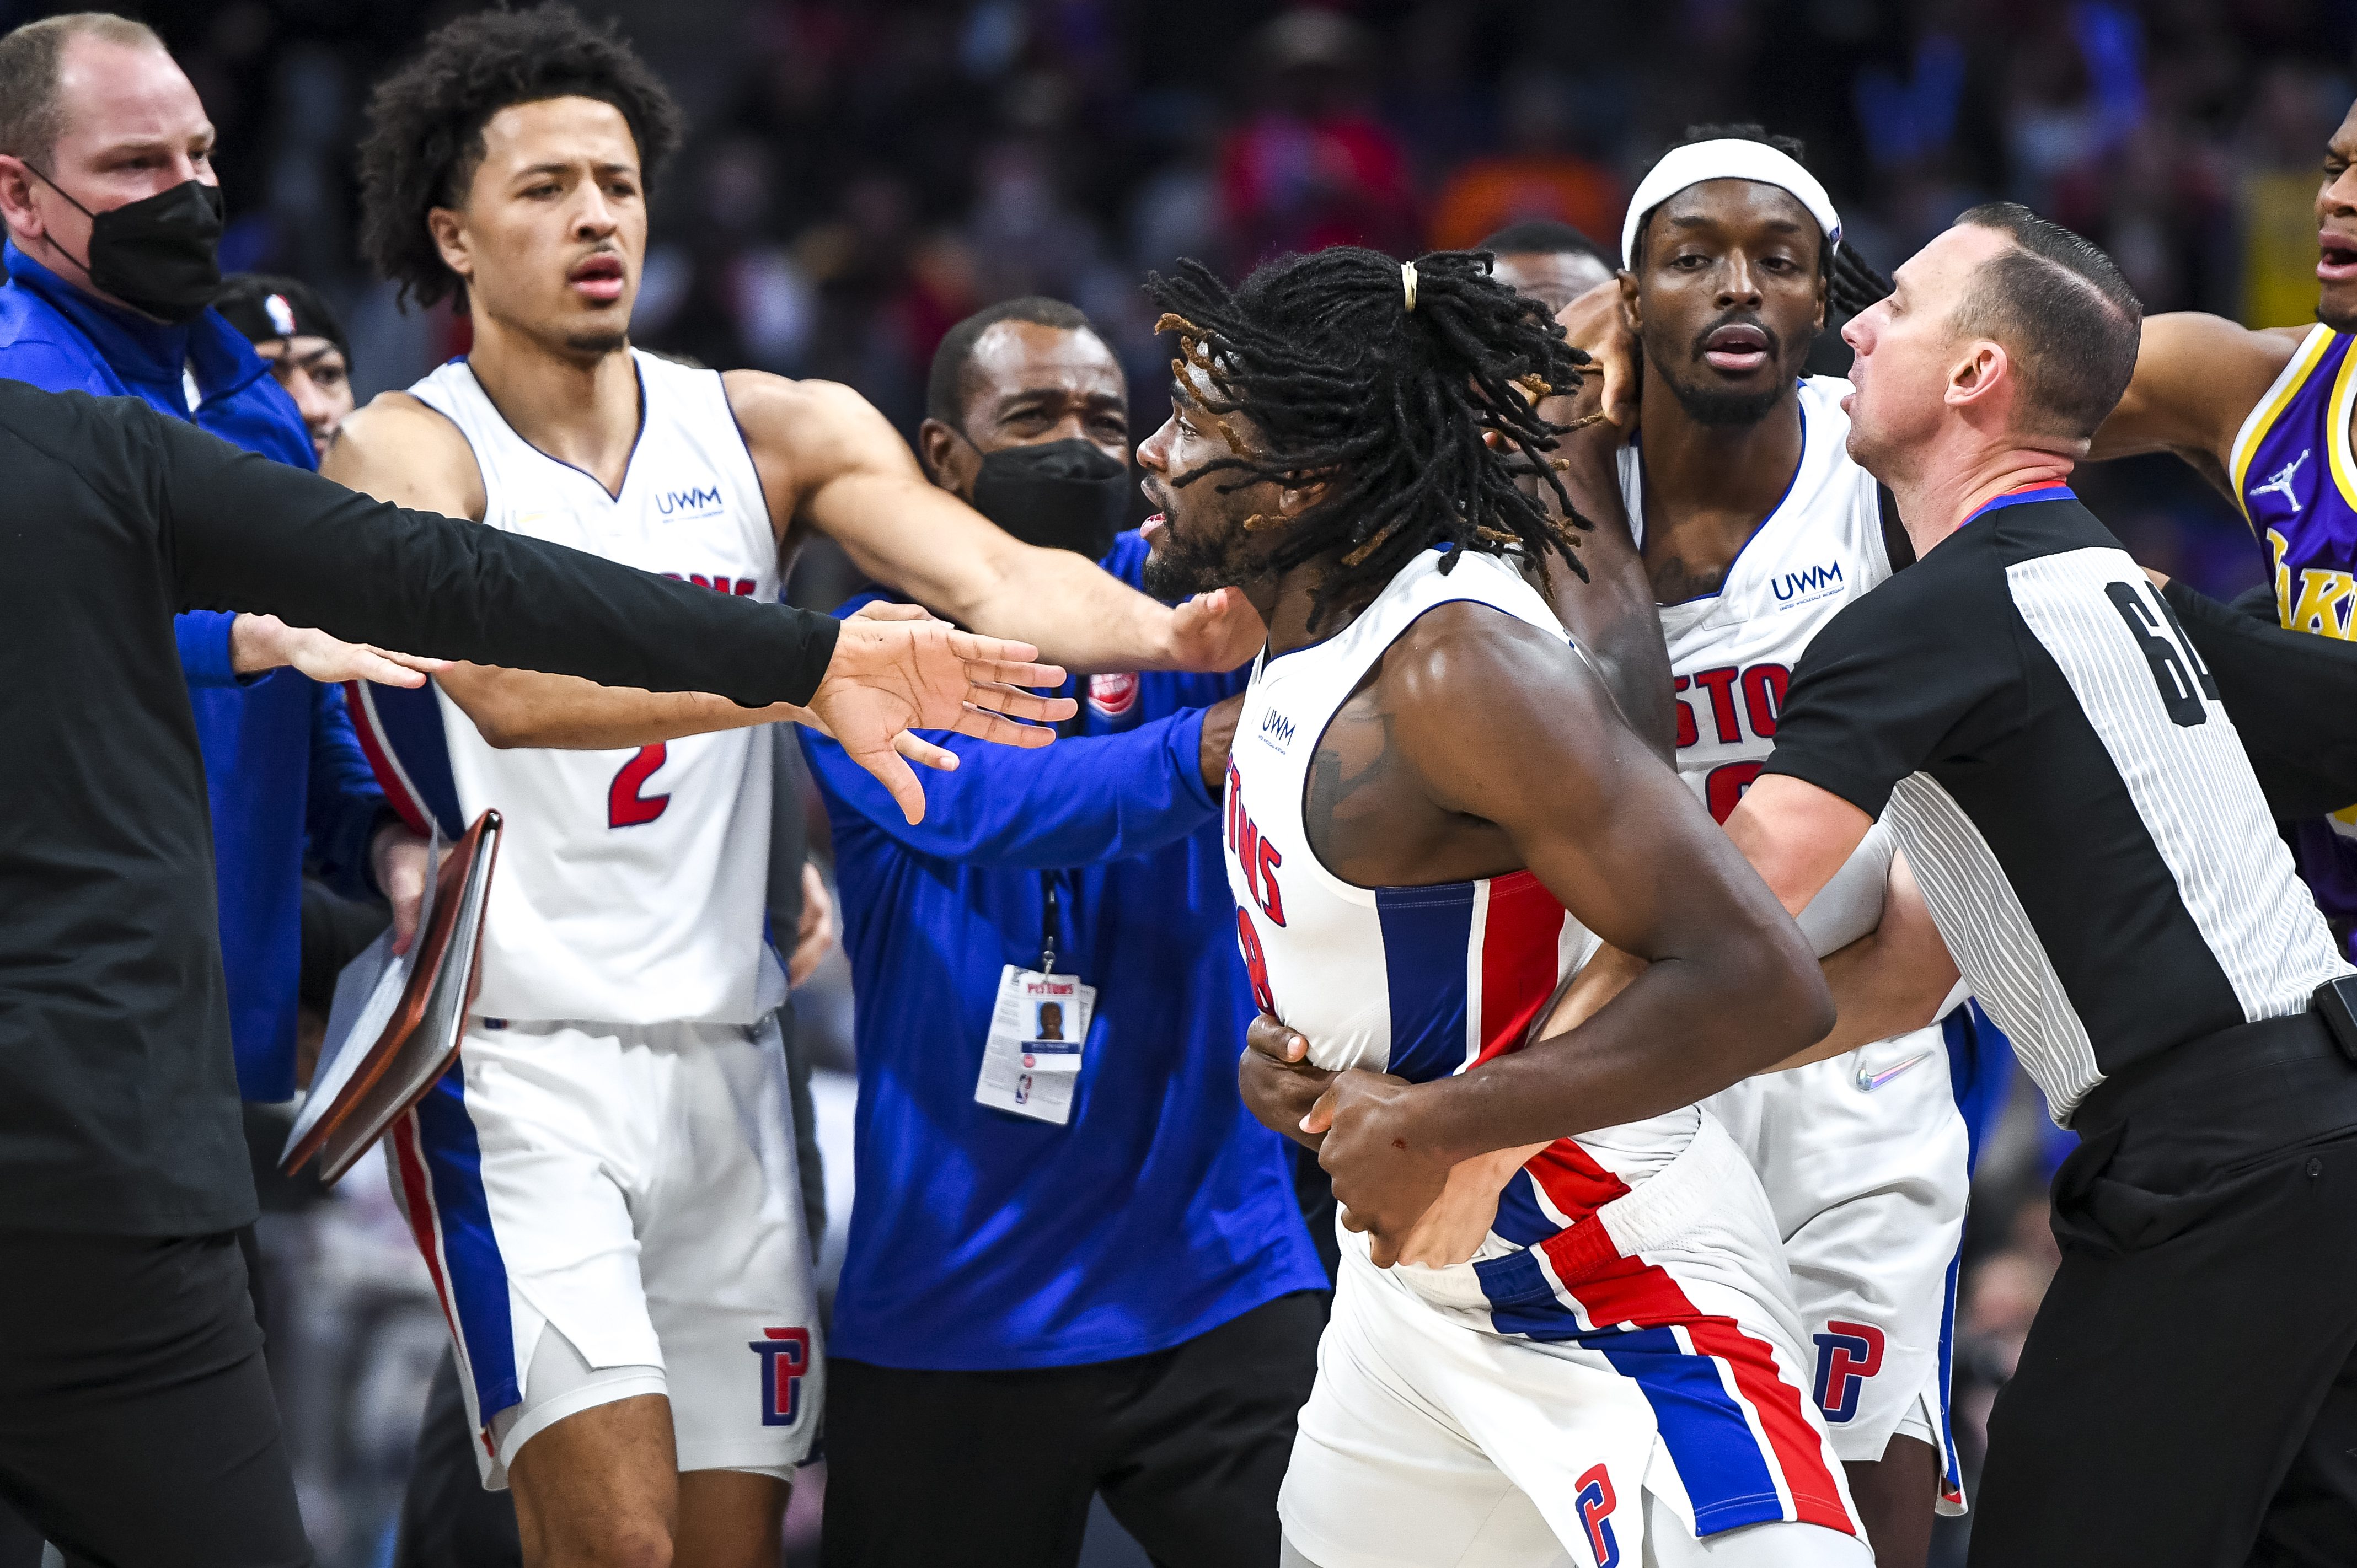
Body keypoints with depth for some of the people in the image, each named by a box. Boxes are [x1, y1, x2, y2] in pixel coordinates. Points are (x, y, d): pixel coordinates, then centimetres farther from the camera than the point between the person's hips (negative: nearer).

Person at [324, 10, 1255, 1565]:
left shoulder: (770, 433, 8)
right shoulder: (408, 454, -6)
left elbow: (992, 577, -8)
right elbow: (510, 687, -25)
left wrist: (1163, 632, -30)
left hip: (726, 1064, 5)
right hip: (520, 1069, -5)